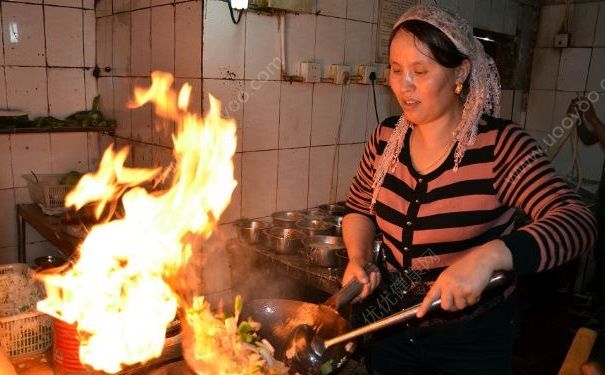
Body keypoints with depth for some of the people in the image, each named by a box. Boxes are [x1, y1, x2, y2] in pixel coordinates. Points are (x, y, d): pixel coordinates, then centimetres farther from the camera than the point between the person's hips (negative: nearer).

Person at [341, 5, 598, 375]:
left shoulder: (500, 145, -18)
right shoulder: (385, 139, -4)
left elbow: (578, 222, -27)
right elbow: (359, 209, 9)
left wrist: (488, 256, -42)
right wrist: (358, 259, -9)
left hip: (471, 341, -3)